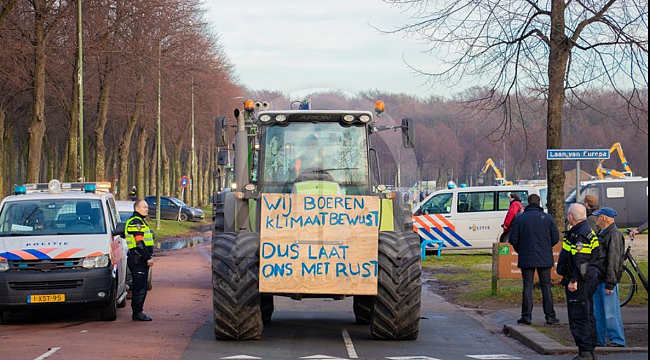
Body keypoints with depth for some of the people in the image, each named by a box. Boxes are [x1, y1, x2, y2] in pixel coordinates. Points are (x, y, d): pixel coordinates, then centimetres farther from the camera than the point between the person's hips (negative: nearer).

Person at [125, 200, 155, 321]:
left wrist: (148, 257, 20)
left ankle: (137, 311, 17)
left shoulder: (140, 221, 22)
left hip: (142, 260, 11)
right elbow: (139, 243, -20)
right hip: (137, 260, -11)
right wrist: (148, 258, -21)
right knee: (140, 287, -8)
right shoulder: (135, 222, -13)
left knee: (141, 287, 13)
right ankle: (137, 313, -6)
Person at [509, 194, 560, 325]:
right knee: (546, 286, 6)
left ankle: (527, 316, 1)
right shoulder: (547, 217, -2)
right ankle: (550, 316, 6)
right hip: (545, 259, 0)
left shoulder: (519, 218, -3)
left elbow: (513, 239, -3)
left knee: (528, 286, 4)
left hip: (526, 259, 0)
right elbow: (556, 238, -1)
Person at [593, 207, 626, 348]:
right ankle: (599, 341, 19)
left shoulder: (614, 235, -14)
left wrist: (610, 284, -21)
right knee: (598, 312, 13)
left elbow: (614, 261, -18)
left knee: (610, 313, -8)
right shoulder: (601, 234, 17)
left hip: (607, 281, -10)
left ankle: (618, 341, -3)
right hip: (597, 279, 10)